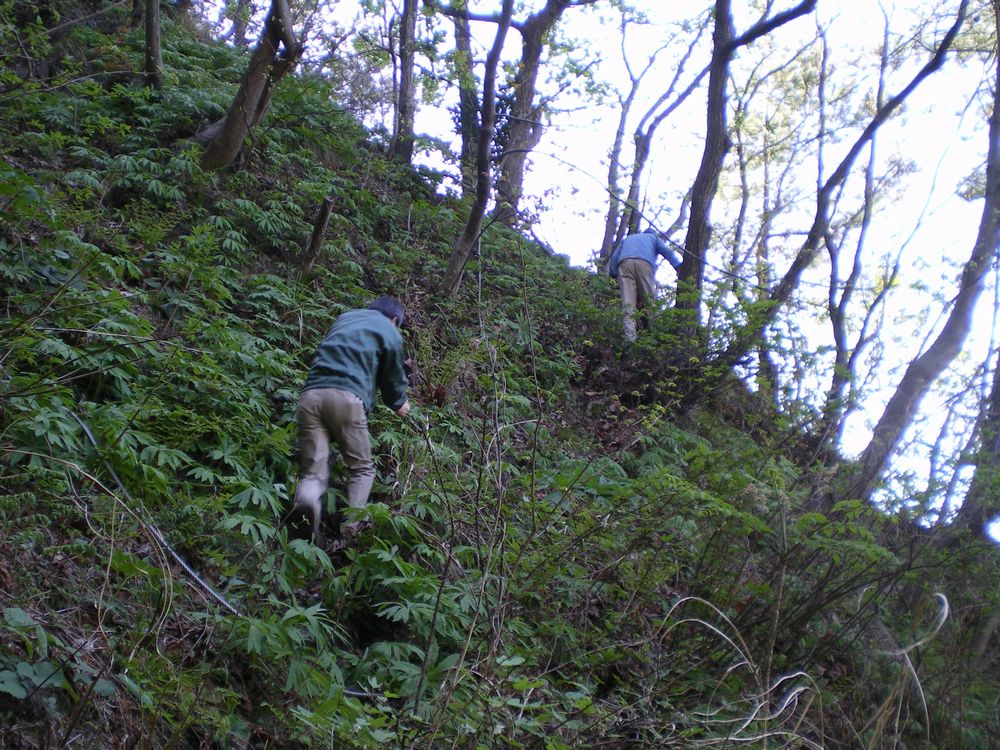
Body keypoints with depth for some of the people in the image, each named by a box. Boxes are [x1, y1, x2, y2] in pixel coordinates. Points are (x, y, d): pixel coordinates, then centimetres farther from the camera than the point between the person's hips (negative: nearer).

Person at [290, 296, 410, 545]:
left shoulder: (345, 317, 31)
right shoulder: (389, 332, 17)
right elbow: (393, 377, 23)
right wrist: (399, 404, 45)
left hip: (311, 394, 4)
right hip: (347, 397, -4)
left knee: (312, 471, 2)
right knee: (362, 468, 12)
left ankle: (306, 499, -34)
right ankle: (352, 527, -11)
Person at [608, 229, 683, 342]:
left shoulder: (627, 239, 41)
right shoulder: (653, 237, 33)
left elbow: (615, 256, 28)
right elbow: (668, 252, 19)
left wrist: (614, 275, 26)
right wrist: (679, 267, 12)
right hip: (645, 263, -2)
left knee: (627, 302, -9)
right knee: (648, 300, -2)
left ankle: (630, 338, -23)